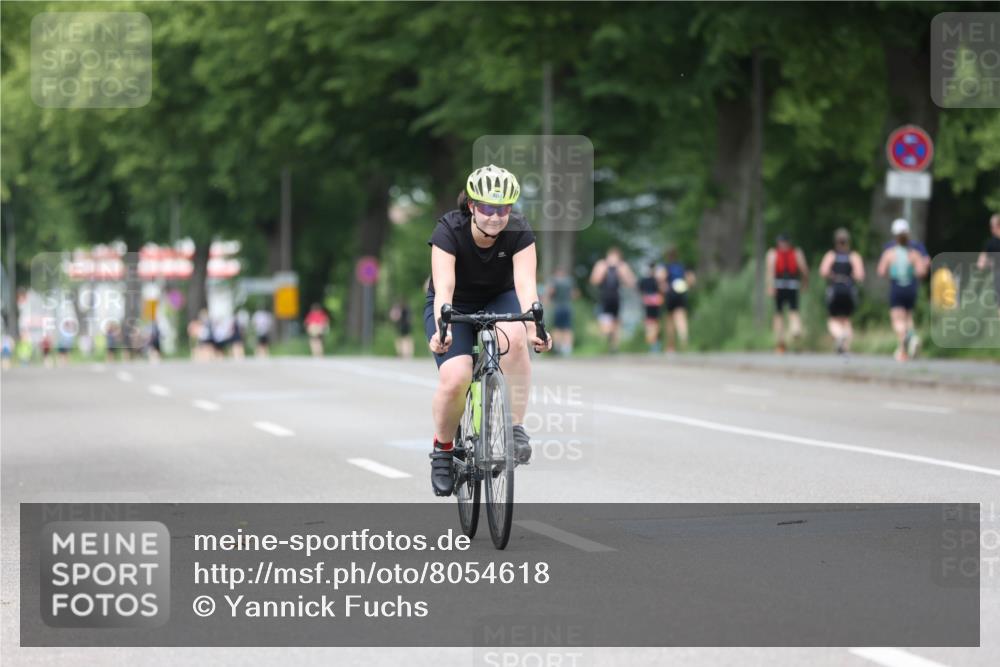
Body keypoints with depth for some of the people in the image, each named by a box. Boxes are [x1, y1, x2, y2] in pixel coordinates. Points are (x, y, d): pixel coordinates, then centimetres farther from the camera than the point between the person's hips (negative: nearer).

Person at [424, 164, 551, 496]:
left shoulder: (519, 232, -22)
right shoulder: (449, 231, -27)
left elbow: (525, 283, -34)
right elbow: (444, 287, -38)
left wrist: (533, 325, -52)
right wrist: (441, 329, -55)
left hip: (499, 301, 1)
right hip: (455, 307, -1)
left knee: (513, 338, -36)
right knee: (455, 379, -27)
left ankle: (515, 426, -22)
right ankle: (443, 448, 0)